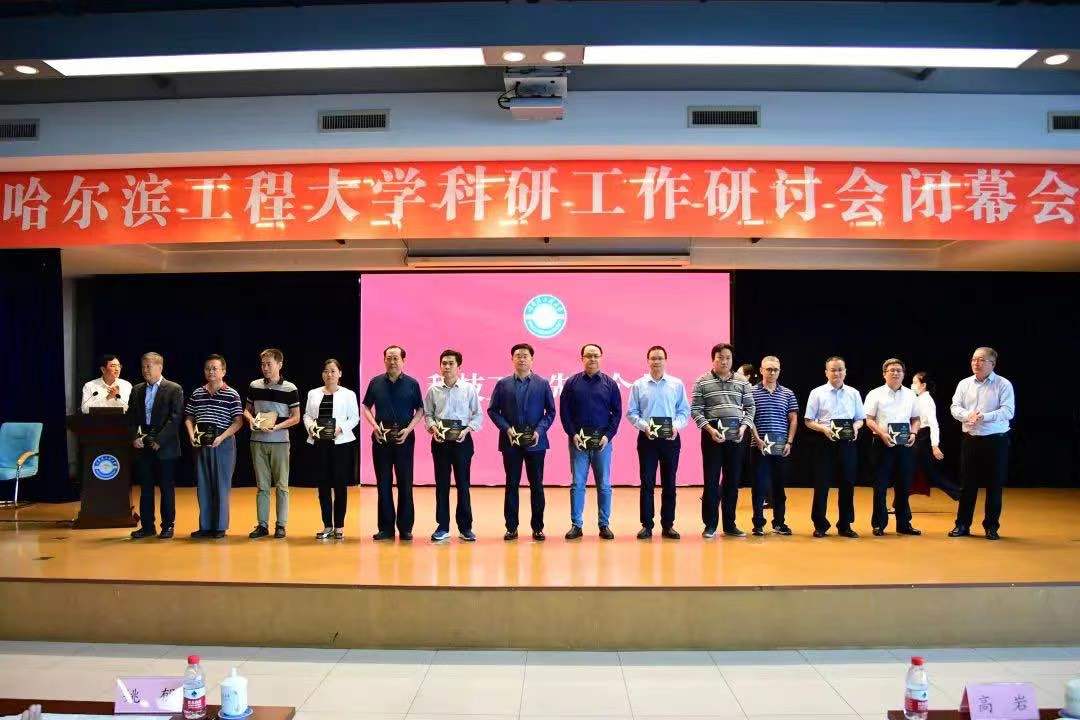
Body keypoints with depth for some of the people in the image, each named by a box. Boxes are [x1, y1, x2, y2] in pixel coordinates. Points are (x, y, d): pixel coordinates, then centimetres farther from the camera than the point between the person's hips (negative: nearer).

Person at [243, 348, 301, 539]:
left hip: (280, 442, -3)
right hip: (258, 442, 3)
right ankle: (262, 525, 14)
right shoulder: (254, 386, 7)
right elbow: (247, 409, 17)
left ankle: (281, 525, 10)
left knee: (281, 486, 3)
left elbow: (296, 417, -2)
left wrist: (276, 426, -16)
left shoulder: (290, 389, -4)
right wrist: (251, 419, -5)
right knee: (262, 485, 8)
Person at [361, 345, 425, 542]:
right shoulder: (376, 382, 6)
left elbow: (420, 411, 4)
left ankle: (405, 528, 10)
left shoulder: (412, 384, 2)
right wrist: (374, 425, -5)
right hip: (381, 438, 2)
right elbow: (366, 407, 12)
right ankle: (386, 527, 13)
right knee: (383, 483, 5)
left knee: (405, 483, 3)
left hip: (404, 439, -1)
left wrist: (408, 429, -10)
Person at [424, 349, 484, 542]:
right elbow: (428, 414, 10)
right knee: (441, 484, 6)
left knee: (463, 484, 2)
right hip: (440, 440, 1)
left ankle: (465, 527, 11)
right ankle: (442, 527, 14)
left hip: (462, 439, -1)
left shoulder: (469, 389, 0)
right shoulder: (433, 390, 4)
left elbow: (478, 414, 2)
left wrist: (467, 429, -11)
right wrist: (433, 428, -8)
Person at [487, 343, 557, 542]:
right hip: (510, 442, 0)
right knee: (512, 485, 5)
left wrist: (539, 430, -9)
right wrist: (506, 428, -9)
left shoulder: (543, 384, 5)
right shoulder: (503, 384, 6)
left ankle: (537, 527, 13)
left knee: (537, 485, 5)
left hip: (536, 442, 0)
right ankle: (511, 527, 12)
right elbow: (492, 410, 4)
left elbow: (550, 411, 4)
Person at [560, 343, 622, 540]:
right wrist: (573, 434, -7)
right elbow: (564, 411, 2)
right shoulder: (572, 383, 4)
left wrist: (608, 435, -6)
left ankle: (604, 524, 14)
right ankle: (576, 524, 8)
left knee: (604, 485, 5)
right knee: (577, 484, 2)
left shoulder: (610, 384, 6)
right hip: (577, 440, 0)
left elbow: (617, 412, 5)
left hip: (602, 441, 1)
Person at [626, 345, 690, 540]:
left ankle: (668, 525, 13)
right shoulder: (638, 385, 3)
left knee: (669, 483, 6)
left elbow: (684, 411, 4)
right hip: (647, 438, -1)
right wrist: (644, 426, -13)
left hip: (671, 438, 1)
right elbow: (631, 413, 3)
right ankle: (646, 525, 7)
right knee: (647, 482, 0)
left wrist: (676, 426, -13)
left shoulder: (677, 384, 4)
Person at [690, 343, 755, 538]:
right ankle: (710, 525, 8)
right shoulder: (702, 382, 1)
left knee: (733, 480, 7)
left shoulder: (743, 383, 9)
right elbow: (695, 410, -3)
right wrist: (710, 429, -14)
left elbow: (750, 408, 10)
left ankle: (729, 524, 18)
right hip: (712, 434, -3)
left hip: (737, 435, 3)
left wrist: (744, 427, -6)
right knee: (711, 480, 0)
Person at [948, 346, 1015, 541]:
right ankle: (962, 525, 13)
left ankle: (991, 527, 15)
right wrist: (968, 415, -19)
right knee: (967, 484, 6)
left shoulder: (1003, 385, -3)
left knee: (994, 486, 4)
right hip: (970, 440, 3)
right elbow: (955, 407, 2)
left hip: (996, 441, -3)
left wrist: (984, 417, -25)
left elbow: (1008, 411, -12)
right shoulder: (964, 384, 8)